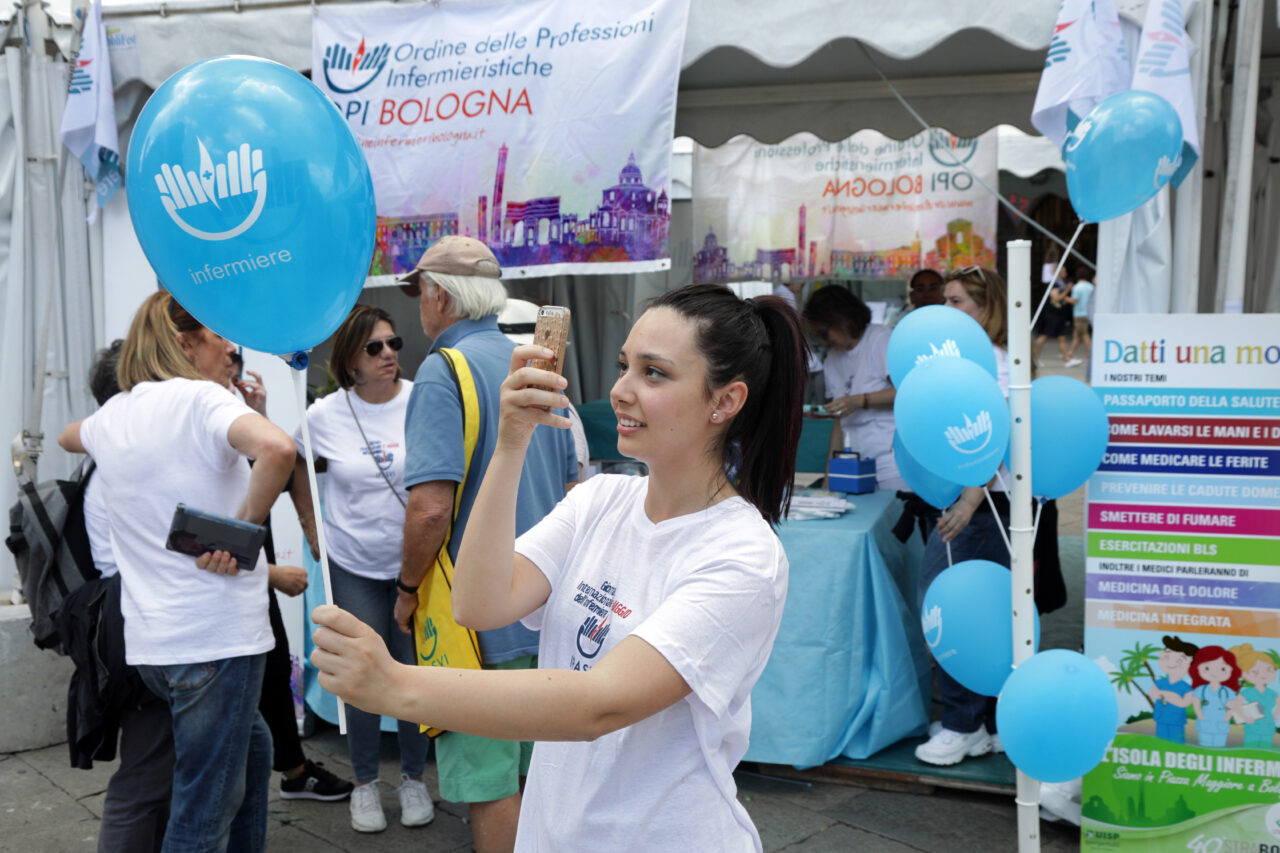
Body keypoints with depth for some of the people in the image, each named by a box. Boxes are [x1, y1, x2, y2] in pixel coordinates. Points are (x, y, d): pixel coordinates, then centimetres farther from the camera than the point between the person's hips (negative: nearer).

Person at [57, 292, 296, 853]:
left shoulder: (111, 416, 11)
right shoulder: (200, 398, -11)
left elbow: (68, 438, 37)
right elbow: (277, 448, -32)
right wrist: (241, 532, -19)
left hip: (147, 639, 8)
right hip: (216, 633, -8)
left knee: (251, 746, 27)